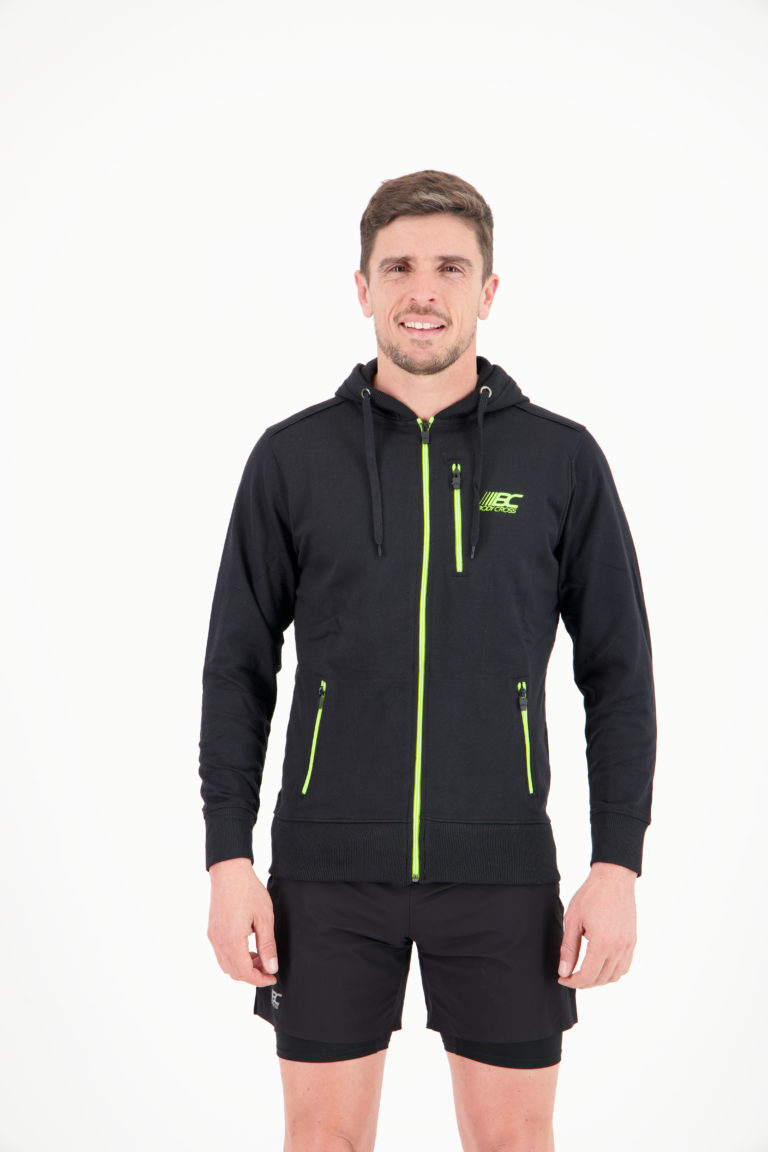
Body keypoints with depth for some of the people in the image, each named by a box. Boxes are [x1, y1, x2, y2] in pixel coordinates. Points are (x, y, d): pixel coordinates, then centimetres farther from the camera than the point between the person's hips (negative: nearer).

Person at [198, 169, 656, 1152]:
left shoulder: (561, 459, 1)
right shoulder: (293, 457, 2)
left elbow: (618, 675, 2)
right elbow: (239, 669, 4)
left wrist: (618, 863, -5)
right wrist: (229, 857, -3)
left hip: (500, 868, 0)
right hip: (329, 867, 0)